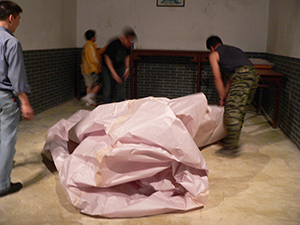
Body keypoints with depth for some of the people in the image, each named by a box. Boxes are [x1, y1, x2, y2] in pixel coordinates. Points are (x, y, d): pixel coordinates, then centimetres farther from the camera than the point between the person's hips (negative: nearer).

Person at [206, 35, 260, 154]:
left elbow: (217, 78, 9)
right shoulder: (234, 49, 36)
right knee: (240, 111, 16)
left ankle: (232, 146, -7)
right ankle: (232, 139, 26)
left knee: (232, 111, -6)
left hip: (242, 77, -8)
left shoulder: (214, 54, 16)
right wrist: (225, 93, 31)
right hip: (254, 75, 8)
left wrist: (222, 96, 16)